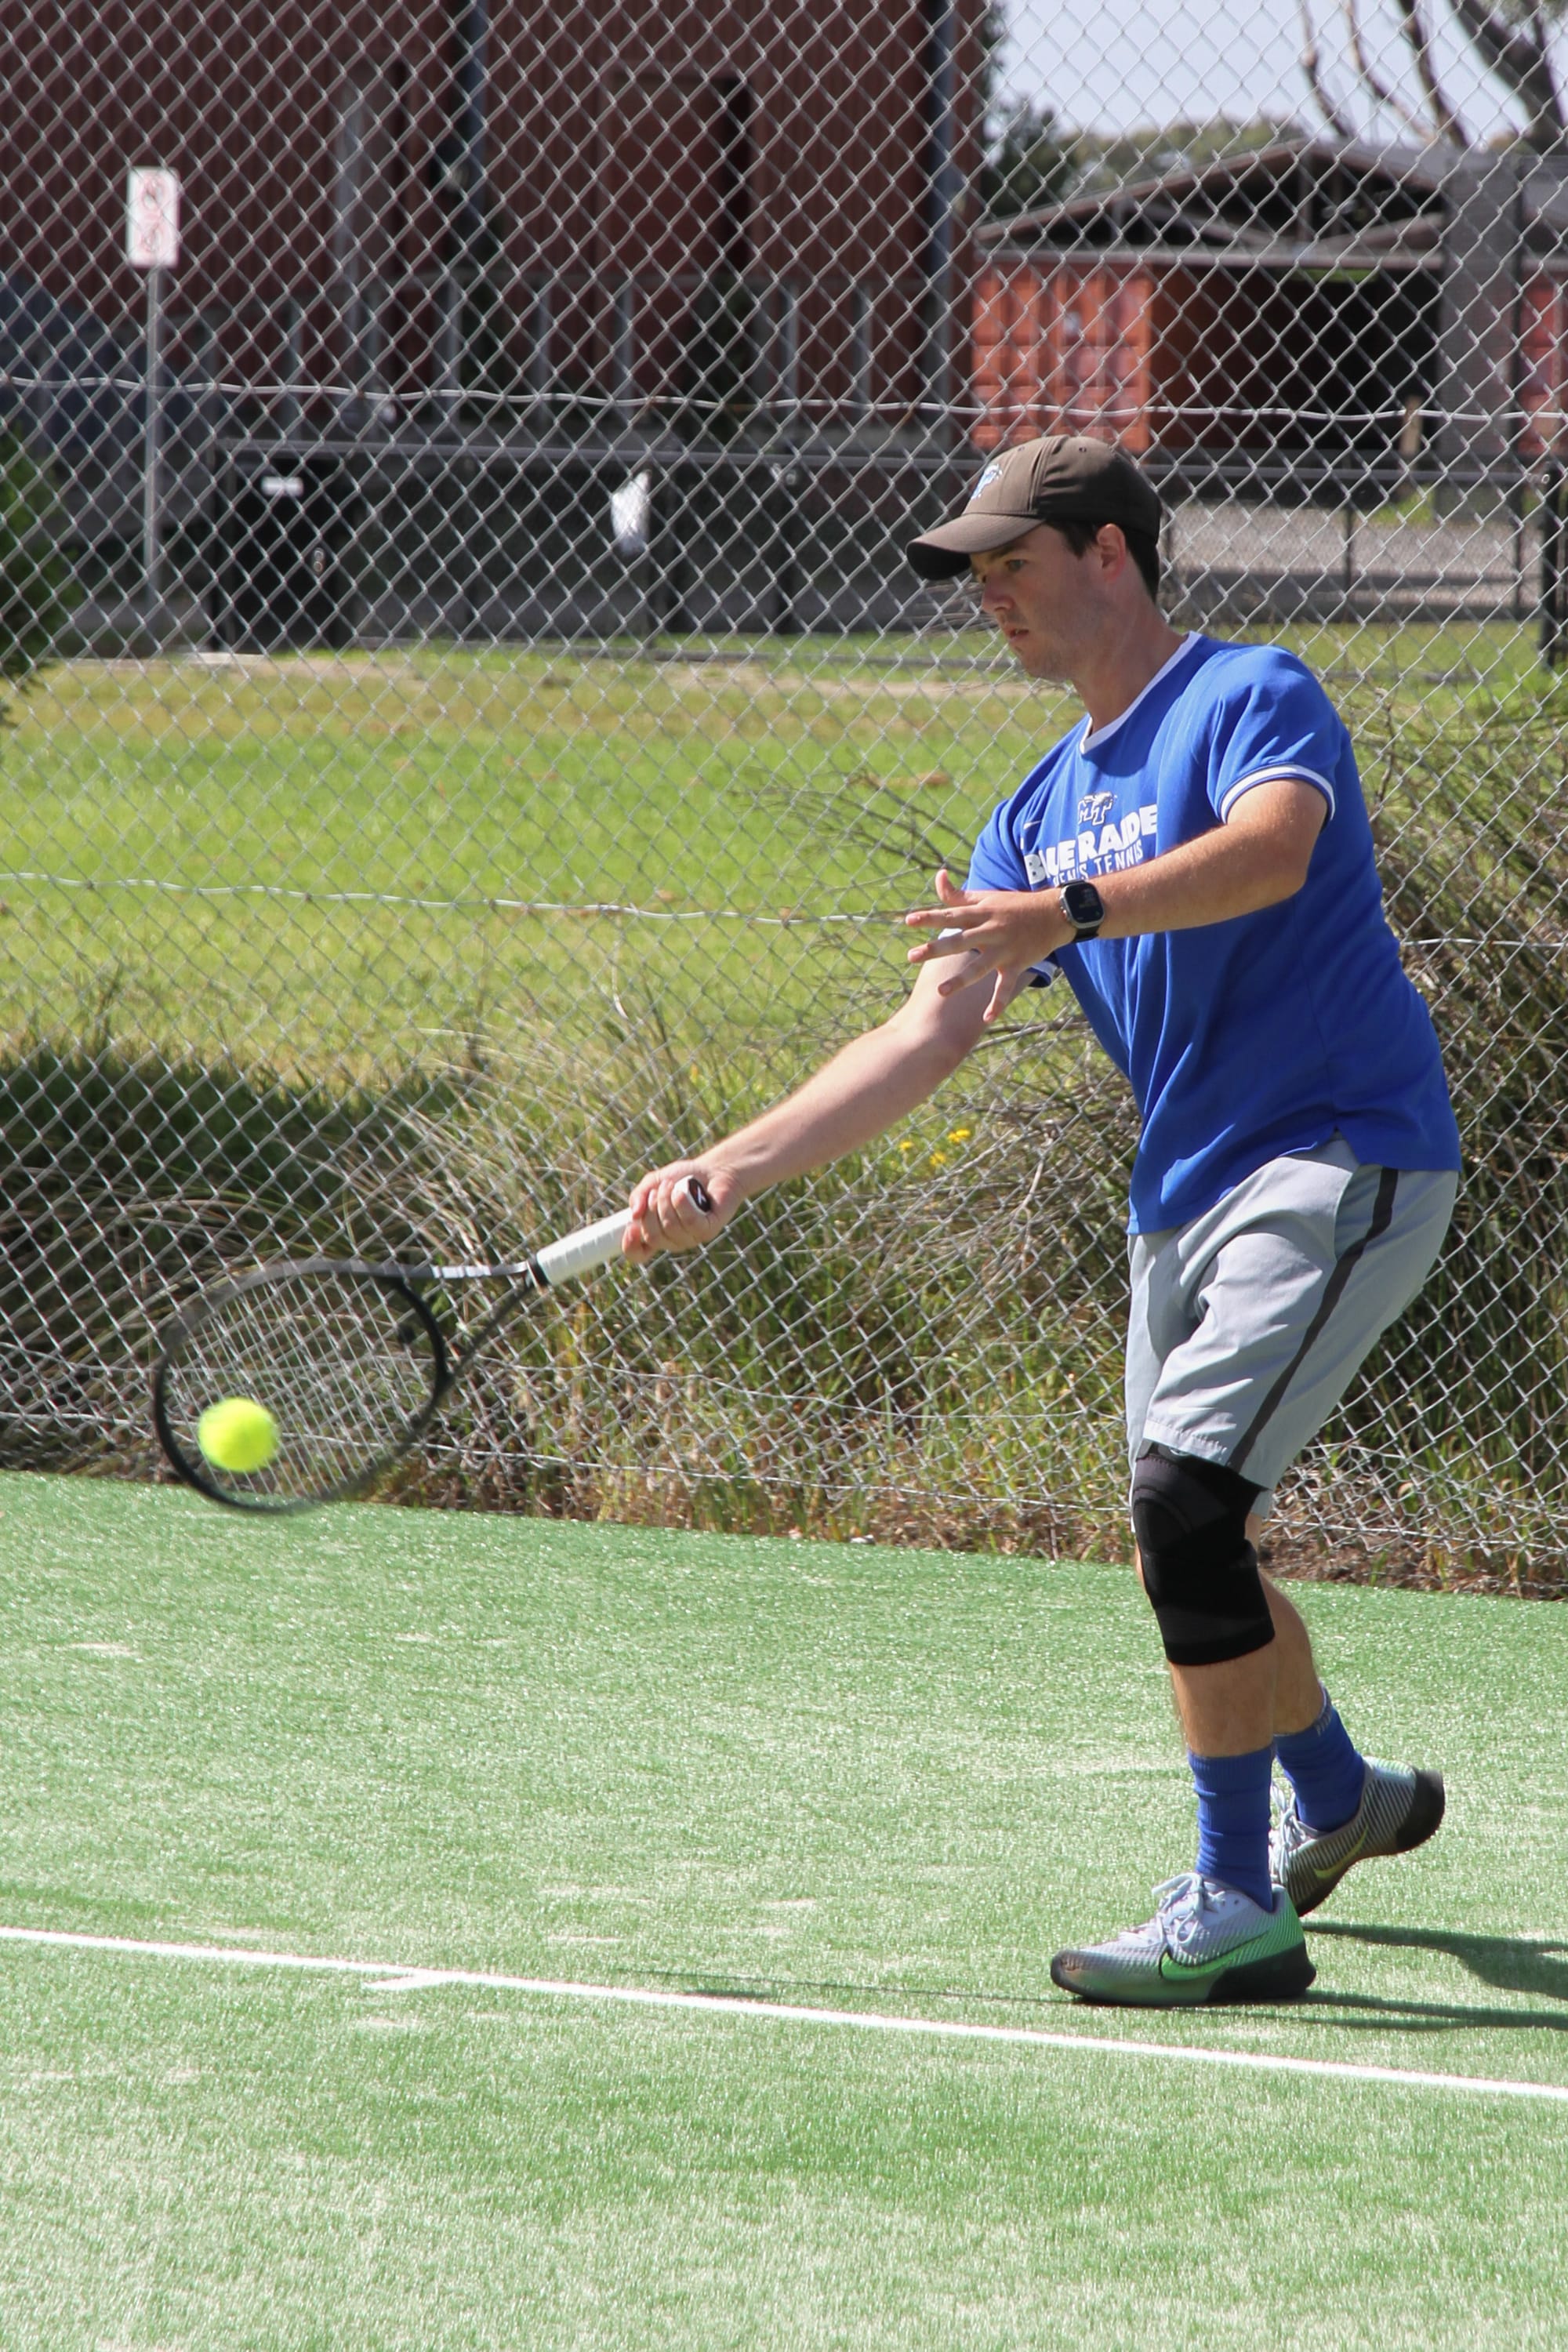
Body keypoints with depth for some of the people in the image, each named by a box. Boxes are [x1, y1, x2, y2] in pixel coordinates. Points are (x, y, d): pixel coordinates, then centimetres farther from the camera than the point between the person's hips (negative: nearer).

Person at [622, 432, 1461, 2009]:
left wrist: (1067, 912, -43)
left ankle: (1237, 1908, -15)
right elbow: (930, 1033, 11)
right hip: (1183, 1198, 9)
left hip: (1342, 1158, -9)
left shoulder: (1253, 698, -7)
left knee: (1183, 1499, -21)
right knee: (1182, 1557, 14)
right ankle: (1341, 1797, 42)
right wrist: (723, 1176, 2)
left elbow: (1273, 851, -30)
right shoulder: (1043, 811, 16)